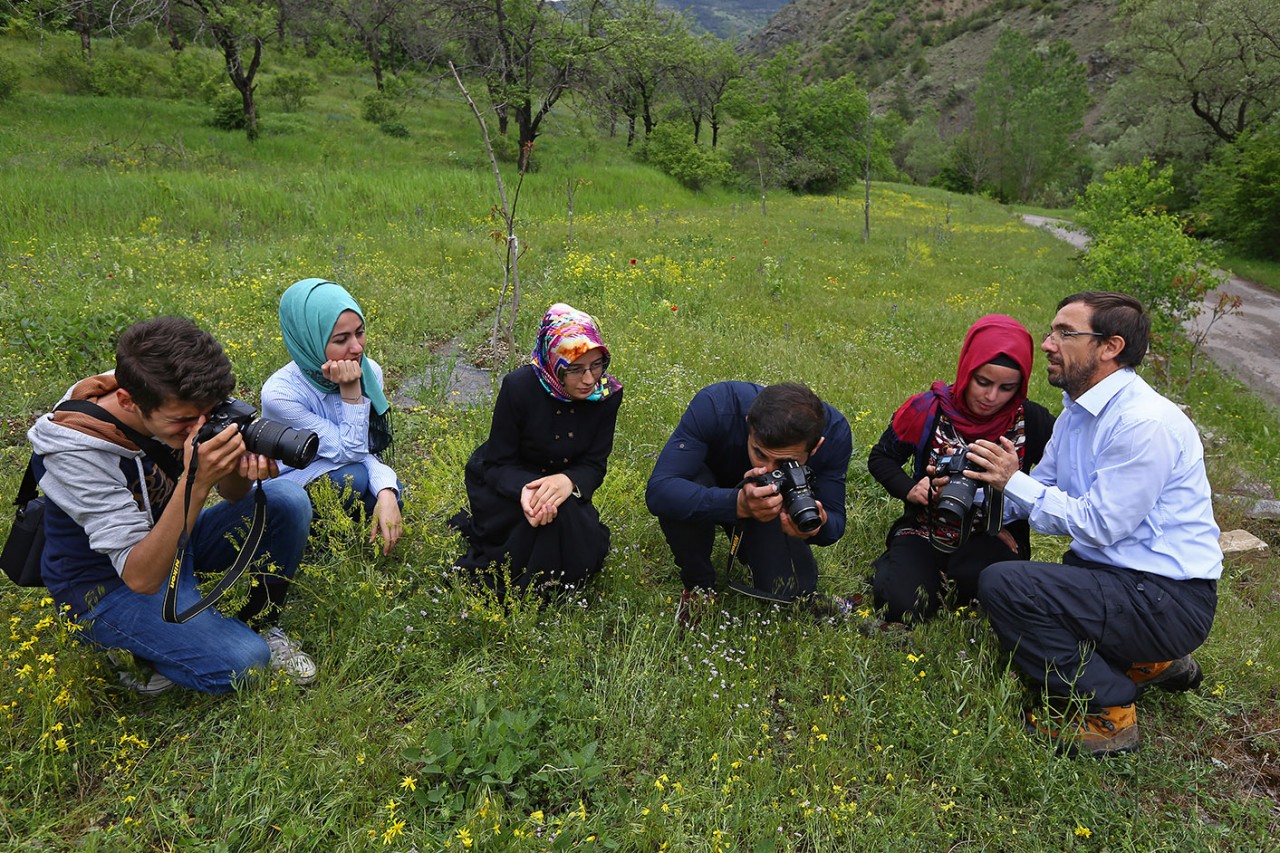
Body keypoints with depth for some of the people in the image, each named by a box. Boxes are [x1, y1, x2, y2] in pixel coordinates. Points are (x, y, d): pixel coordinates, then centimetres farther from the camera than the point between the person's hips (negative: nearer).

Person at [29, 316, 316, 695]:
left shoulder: (177, 403, -17)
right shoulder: (76, 452, -32)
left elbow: (231, 493, -5)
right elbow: (141, 577, -35)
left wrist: (243, 469, -30)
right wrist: (195, 482, -46)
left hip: (173, 540, 6)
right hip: (111, 582, -6)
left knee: (289, 500, -15)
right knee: (241, 662, -23)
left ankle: (260, 624, 5)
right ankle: (126, 649, 5)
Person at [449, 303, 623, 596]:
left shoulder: (608, 393, -17)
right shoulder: (519, 386, -26)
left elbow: (595, 465, -15)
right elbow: (498, 464, -20)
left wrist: (568, 481, -40)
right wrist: (524, 489, -44)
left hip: (561, 481, 4)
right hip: (502, 483, -4)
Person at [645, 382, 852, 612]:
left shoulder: (835, 431, -29)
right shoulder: (713, 405, -38)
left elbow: (835, 518, -20)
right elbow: (658, 491, -44)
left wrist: (816, 526, -45)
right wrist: (738, 503, -58)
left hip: (777, 511, 2)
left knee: (793, 589, -19)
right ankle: (698, 584, -6)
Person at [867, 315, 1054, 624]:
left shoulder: (1033, 422, -8)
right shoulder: (927, 410, -9)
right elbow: (881, 458, 5)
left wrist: (1013, 529, -12)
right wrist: (910, 490, -16)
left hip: (991, 540, 1)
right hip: (925, 532, 0)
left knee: (974, 575, -36)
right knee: (902, 605, -27)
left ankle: (947, 580, 2)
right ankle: (891, 565, 9)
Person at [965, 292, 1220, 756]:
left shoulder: (1145, 422, -22)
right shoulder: (1078, 408, 8)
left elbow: (1100, 526, -21)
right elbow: (1042, 488, 12)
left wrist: (1015, 482, -17)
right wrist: (987, 483, -5)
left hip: (1169, 602, -10)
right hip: (1116, 574, 10)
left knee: (1003, 584, -24)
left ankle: (1107, 709, -6)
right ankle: (1149, 663, 18)